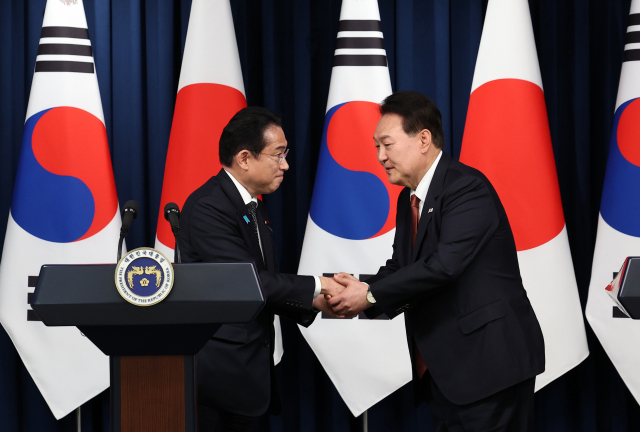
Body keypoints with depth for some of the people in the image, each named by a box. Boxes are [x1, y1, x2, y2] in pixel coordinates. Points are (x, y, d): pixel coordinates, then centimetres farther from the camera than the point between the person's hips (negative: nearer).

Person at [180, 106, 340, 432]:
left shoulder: (253, 208, 16)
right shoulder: (209, 207, -15)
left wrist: (315, 304, -2)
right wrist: (317, 286, -13)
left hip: (248, 369, 9)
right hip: (216, 373, -9)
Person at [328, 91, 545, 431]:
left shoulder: (467, 187, -14)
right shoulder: (409, 200, 15)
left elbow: (445, 264, -24)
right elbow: (399, 267, 15)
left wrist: (371, 295, -18)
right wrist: (357, 291, -6)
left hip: (488, 364, -8)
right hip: (441, 370, 9)